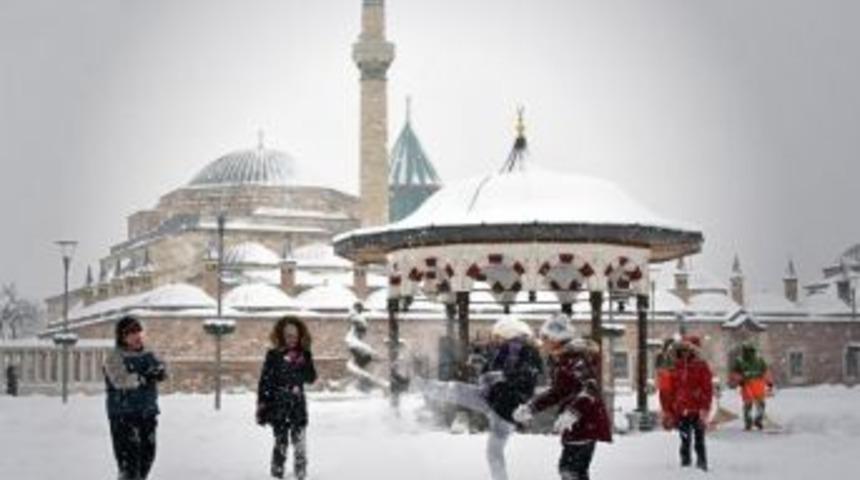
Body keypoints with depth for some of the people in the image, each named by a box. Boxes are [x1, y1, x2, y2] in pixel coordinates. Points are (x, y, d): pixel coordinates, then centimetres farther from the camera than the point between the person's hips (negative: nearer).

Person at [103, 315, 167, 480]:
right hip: (123, 414, -6)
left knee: (147, 453, 12)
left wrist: (159, 371, -25)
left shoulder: (148, 355, 11)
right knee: (129, 455, -10)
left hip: (148, 413, 6)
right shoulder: (114, 358, -8)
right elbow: (120, 380, -22)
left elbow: (162, 372, -2)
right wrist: (143, 378, -31)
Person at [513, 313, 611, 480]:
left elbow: (591, 388, -28)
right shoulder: (561, 360, 13)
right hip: (575, 424, 10)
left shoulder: (576, 356, -17)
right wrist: (531, 407, 15)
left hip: (586, 421, -10)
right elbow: (557, 393, 21)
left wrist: (572, 412, -40)